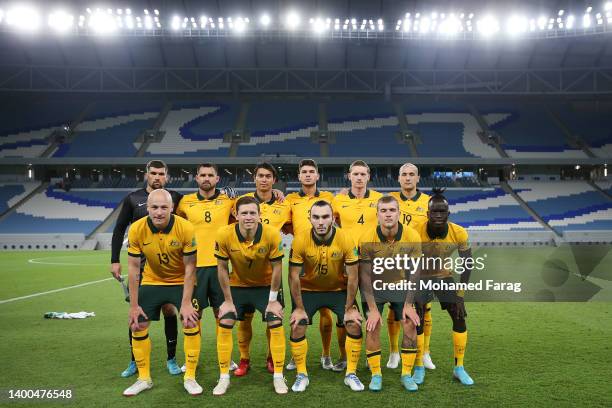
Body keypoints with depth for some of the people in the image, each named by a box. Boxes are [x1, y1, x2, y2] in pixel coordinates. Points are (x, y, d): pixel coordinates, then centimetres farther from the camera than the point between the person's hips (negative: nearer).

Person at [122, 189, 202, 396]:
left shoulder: (186, 228, -25)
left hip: (181, 282, -2)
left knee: (191, 324, -10)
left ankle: (190, 377, 9)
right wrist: (134, 305, -10)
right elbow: (133, 267, -11)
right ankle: (144, 378, 22)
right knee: (138, 327, 2)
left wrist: (186, 303, -19)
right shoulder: (137, 229, -20)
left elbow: (190, 267, -18)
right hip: (151, 282, 2)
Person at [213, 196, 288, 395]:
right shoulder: (224, 235, -23)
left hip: (266, 286, -1)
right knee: (224, 324, -6)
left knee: (276, 324, -9)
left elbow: (277, 268, -14)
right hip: (237, 285, 1)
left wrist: (273, 300, -11)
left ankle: (278, 376, 8)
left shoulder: (272, 234, -25)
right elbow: (223, 269, -11)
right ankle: (224, 378, 11)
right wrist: (228, 301, -9)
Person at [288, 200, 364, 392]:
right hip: (309, 289, 0)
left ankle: (351, 374, 10)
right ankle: (302, 375, 11)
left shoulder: (345, 240, -23)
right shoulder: (300, 240, -23)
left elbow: (353, 277, -15)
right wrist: (299, 308, -13)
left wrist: (349, 308, -12)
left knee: (355, 325, -10)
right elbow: (294, 277, -15)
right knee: (297, 327, -9)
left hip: (339, 289, 0)